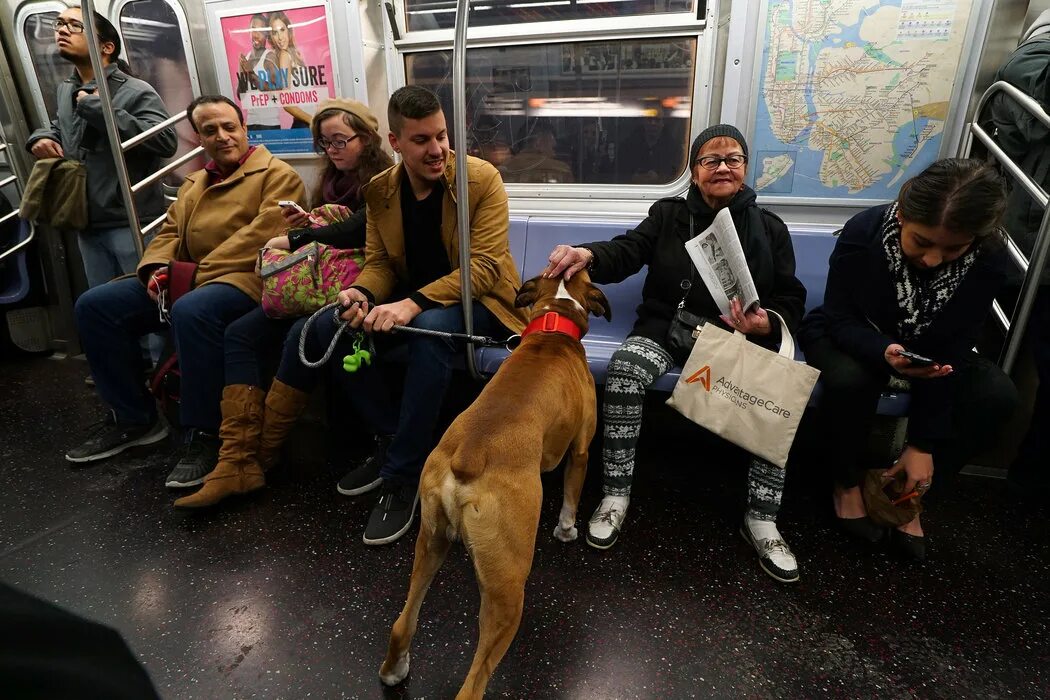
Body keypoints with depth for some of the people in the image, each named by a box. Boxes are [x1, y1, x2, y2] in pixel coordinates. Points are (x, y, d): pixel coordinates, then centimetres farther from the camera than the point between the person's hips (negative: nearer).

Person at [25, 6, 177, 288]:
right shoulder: (65, 90, 14)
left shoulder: (135, 92, -10)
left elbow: (166, 141, -27)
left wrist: (96, 106, -21)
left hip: (132, 223, -8)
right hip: (87, 223, 8)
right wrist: (41, 137, 9)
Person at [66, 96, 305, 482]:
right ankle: (132, 417, 7)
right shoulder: (193, 183, 25)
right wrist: (156, 268, -2)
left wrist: (201, 274, -18)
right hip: (186, 281, 8)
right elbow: (169, 231, 21)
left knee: (191, 311, -39)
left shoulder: (276, 174, -1)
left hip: (245, 279, -8)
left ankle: (205, 434, -23)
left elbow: (262, 235, -15)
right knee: (94, 305, -2)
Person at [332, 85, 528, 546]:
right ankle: (392, 439, 0)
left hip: (475, 301, -5)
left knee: (431, 329, -38)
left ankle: (404, 475, -22)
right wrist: (363, 293, -21)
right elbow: (378, 262, 4)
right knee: (331, 327, -18)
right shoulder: (380, 190, 2)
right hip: (409, 301, 5)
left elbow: (484, 266, -20)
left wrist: (414, 303, -33)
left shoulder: (481, 178, -13)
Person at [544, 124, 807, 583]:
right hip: (667, 328, -1)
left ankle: (761, 518, -11)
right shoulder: (668, 215, 10)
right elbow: (627, 251, -9)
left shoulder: (769, 229, 12)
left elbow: (791, 300, 7)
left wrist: (766, 324, -17)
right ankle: (616, 496, -19)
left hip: (739, 337, 1)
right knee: (625, 366, -32)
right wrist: (589, 255, -32)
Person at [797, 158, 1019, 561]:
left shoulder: (988, 259, -21)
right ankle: (847, 480, -5)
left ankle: (908, 489, 0)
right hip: (854, 339, -3)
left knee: (997, 396, -21)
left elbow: (951, 351, -19)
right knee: (848, 381, -36)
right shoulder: (864, 232, -29)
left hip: (926, 348, 3)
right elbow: (840, 320, -21)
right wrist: (884, 353, -45)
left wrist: (923, 444, -20)